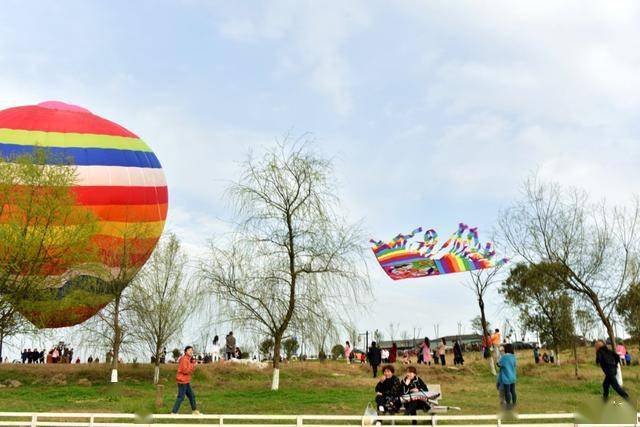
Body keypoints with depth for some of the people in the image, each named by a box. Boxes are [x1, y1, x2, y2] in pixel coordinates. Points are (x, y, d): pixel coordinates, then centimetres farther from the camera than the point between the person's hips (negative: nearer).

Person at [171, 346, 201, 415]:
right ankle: (173, 412, -4)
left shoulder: (189, 359, 15)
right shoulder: (184, 359, -16)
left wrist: (193, 363, 3)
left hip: (186, 381, 10)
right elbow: (185, 371, -24)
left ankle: (194, 410, 27)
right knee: (180, 397, -8)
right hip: (182, 381, -10)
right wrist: (193, 365, -20)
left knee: (191, 396, 16)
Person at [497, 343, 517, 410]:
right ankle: (513, 404, 24)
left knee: (507, 392, 4)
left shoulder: (504, 357, -17)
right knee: (513, 391, 15)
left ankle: (508, 406, 10)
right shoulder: (513, 356, 0)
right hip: (513, 377, 6)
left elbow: (499, 364, -6)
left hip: (506, 378, -6)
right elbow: (514, 365, 12)